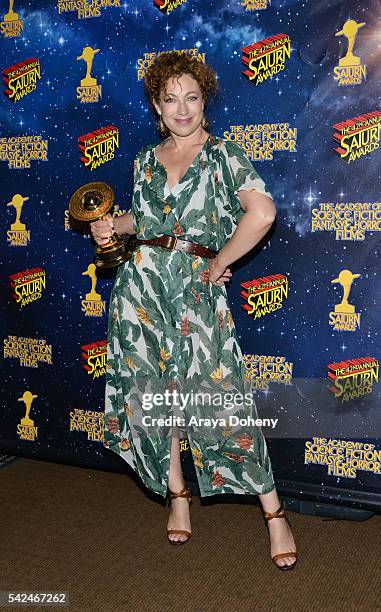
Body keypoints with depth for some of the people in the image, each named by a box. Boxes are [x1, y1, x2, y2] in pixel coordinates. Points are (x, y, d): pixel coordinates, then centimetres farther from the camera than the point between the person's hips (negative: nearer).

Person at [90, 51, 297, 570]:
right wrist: (113, 225, 6)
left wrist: (219, 263, -11)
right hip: (142, 284, 5)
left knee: (221, 397, -8)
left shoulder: (224, 154, -1)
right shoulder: (147, 160, 15)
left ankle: (274, 512, 6)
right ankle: (177, 495, 26)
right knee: (151, 391, 7)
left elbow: (262, 212, -17)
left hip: (196, 288, -5)